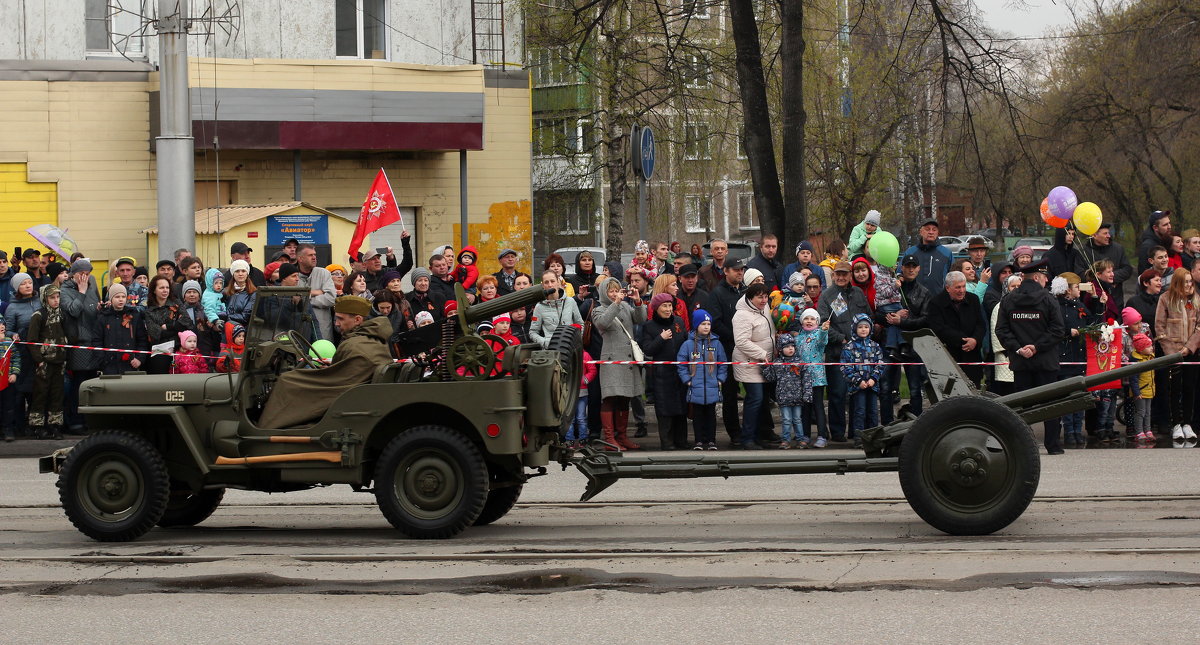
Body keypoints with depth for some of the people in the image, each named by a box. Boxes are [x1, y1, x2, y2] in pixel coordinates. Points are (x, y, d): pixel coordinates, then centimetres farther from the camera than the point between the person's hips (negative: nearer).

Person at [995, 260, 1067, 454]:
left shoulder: (1008, 301, 4)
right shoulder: (1048, 300, -5)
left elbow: (1001, 330, -1)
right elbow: (1058, 330, -11)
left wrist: (1017, 348, -4)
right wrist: (1037, 347, -9)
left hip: (1019, 361, 3)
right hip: (1046, 361, -3)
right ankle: (1053, 445, 4)